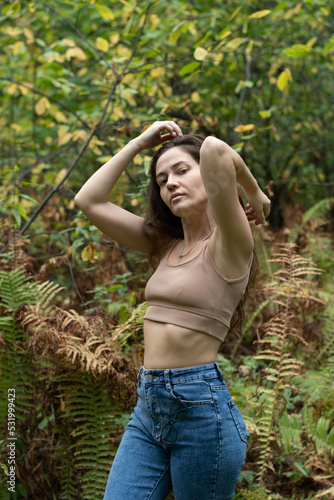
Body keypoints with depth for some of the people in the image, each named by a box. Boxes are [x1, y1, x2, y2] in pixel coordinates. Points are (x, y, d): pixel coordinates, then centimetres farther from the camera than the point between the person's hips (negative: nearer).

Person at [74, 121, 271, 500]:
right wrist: (141, 142, 13)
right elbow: (89, 200, 11)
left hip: (200, 406, -6)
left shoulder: (227, 245, -7)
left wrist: (255, 194, -7)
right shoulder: (164, 245, 13)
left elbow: (215, 150, -24)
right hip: (148, 409, 6)